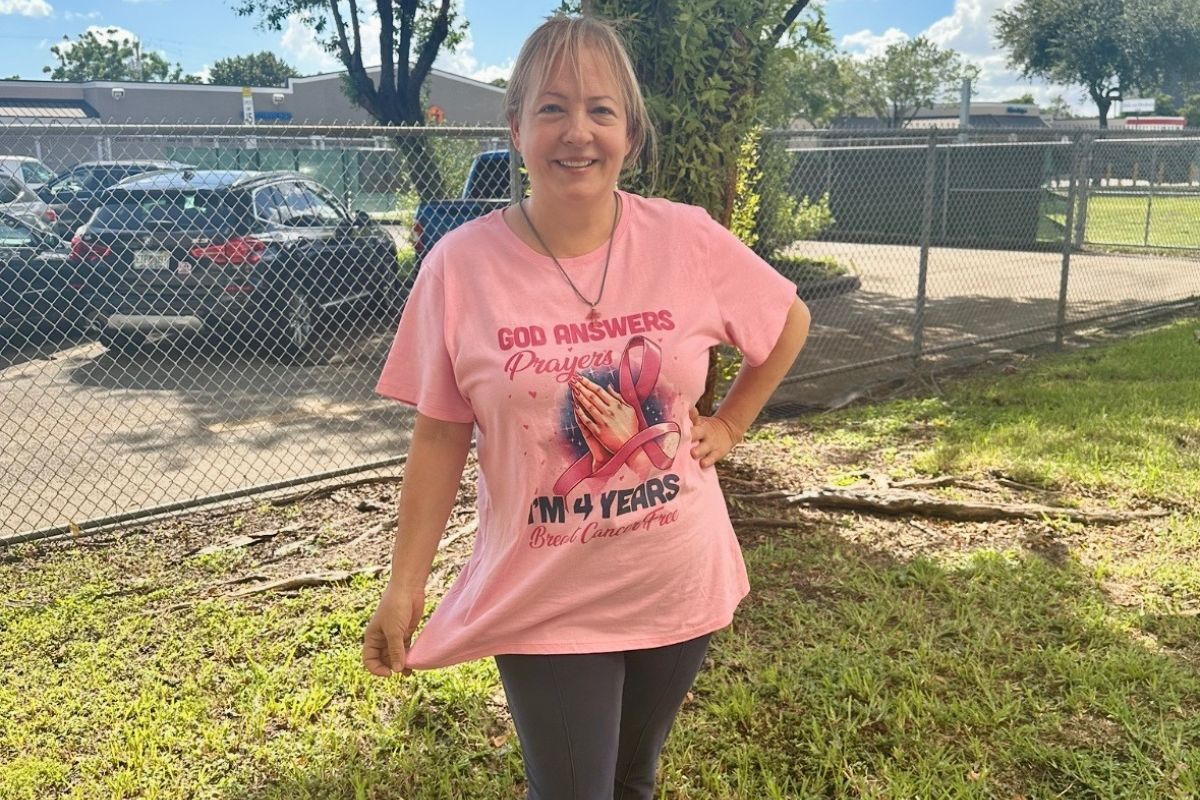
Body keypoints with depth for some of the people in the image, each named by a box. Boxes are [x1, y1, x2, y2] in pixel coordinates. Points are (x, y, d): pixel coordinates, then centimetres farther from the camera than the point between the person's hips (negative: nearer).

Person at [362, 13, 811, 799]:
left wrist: (730, 424, 3)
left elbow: (791, 322, 8)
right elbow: (440, 437, -6)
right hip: (542, 602, -2)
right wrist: (405, 585, -4)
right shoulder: (462, 264, -13)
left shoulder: (690, 240, -10)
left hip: (677, 588, 3)